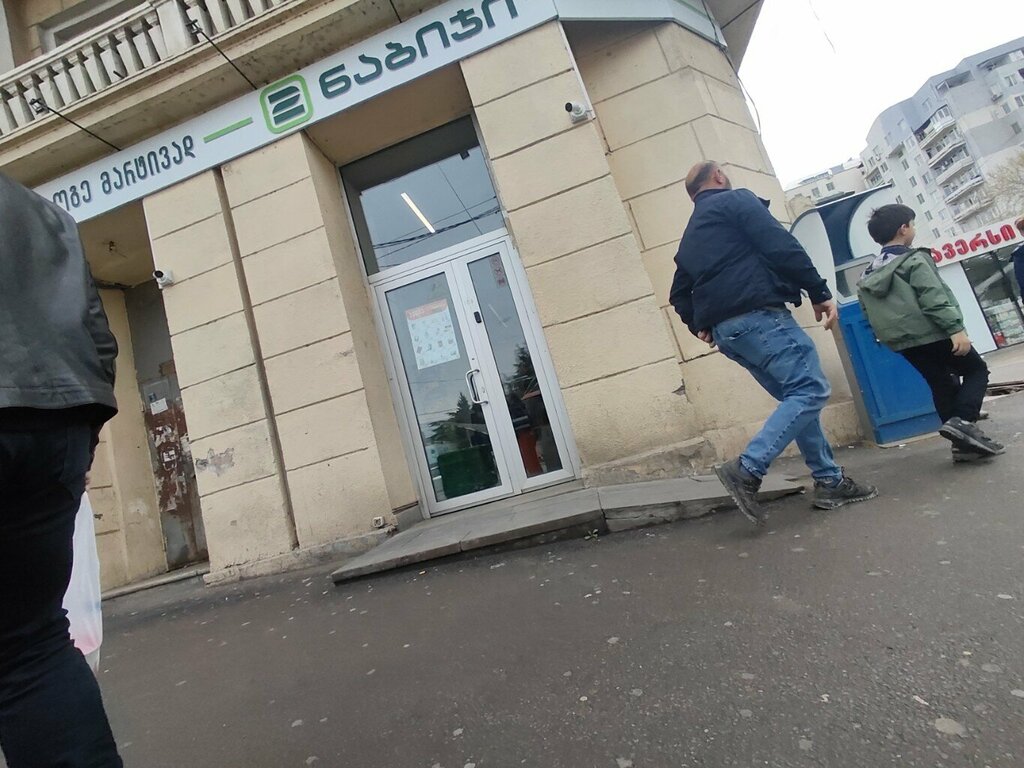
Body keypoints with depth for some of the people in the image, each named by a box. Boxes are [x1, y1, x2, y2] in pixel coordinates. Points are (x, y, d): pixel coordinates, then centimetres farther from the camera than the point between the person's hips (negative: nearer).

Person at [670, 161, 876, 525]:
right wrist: (820, 292, -6)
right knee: (811, 389, -10)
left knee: (798, 396, 14)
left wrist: (700, 326, 19)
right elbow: (781, 246, -8)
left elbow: (679, 294, 23)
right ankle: (747, 470, -21)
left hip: (725, 330, 8)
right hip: (757, 314, -8)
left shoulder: (689, 237, 27)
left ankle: (829, 481, 14)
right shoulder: (735, 200, 5)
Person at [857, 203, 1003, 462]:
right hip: (932, 333, -6)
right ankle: (962, 421, -12)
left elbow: (870, 315, 13)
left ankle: (963, 443, 11)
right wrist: (955, 329, -22)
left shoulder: (869, 276, 12)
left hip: (904, 343, 7)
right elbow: (933, 299, -19)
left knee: (943, 386, 14)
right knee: (976, 370, 10)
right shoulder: (914, 260, -8)